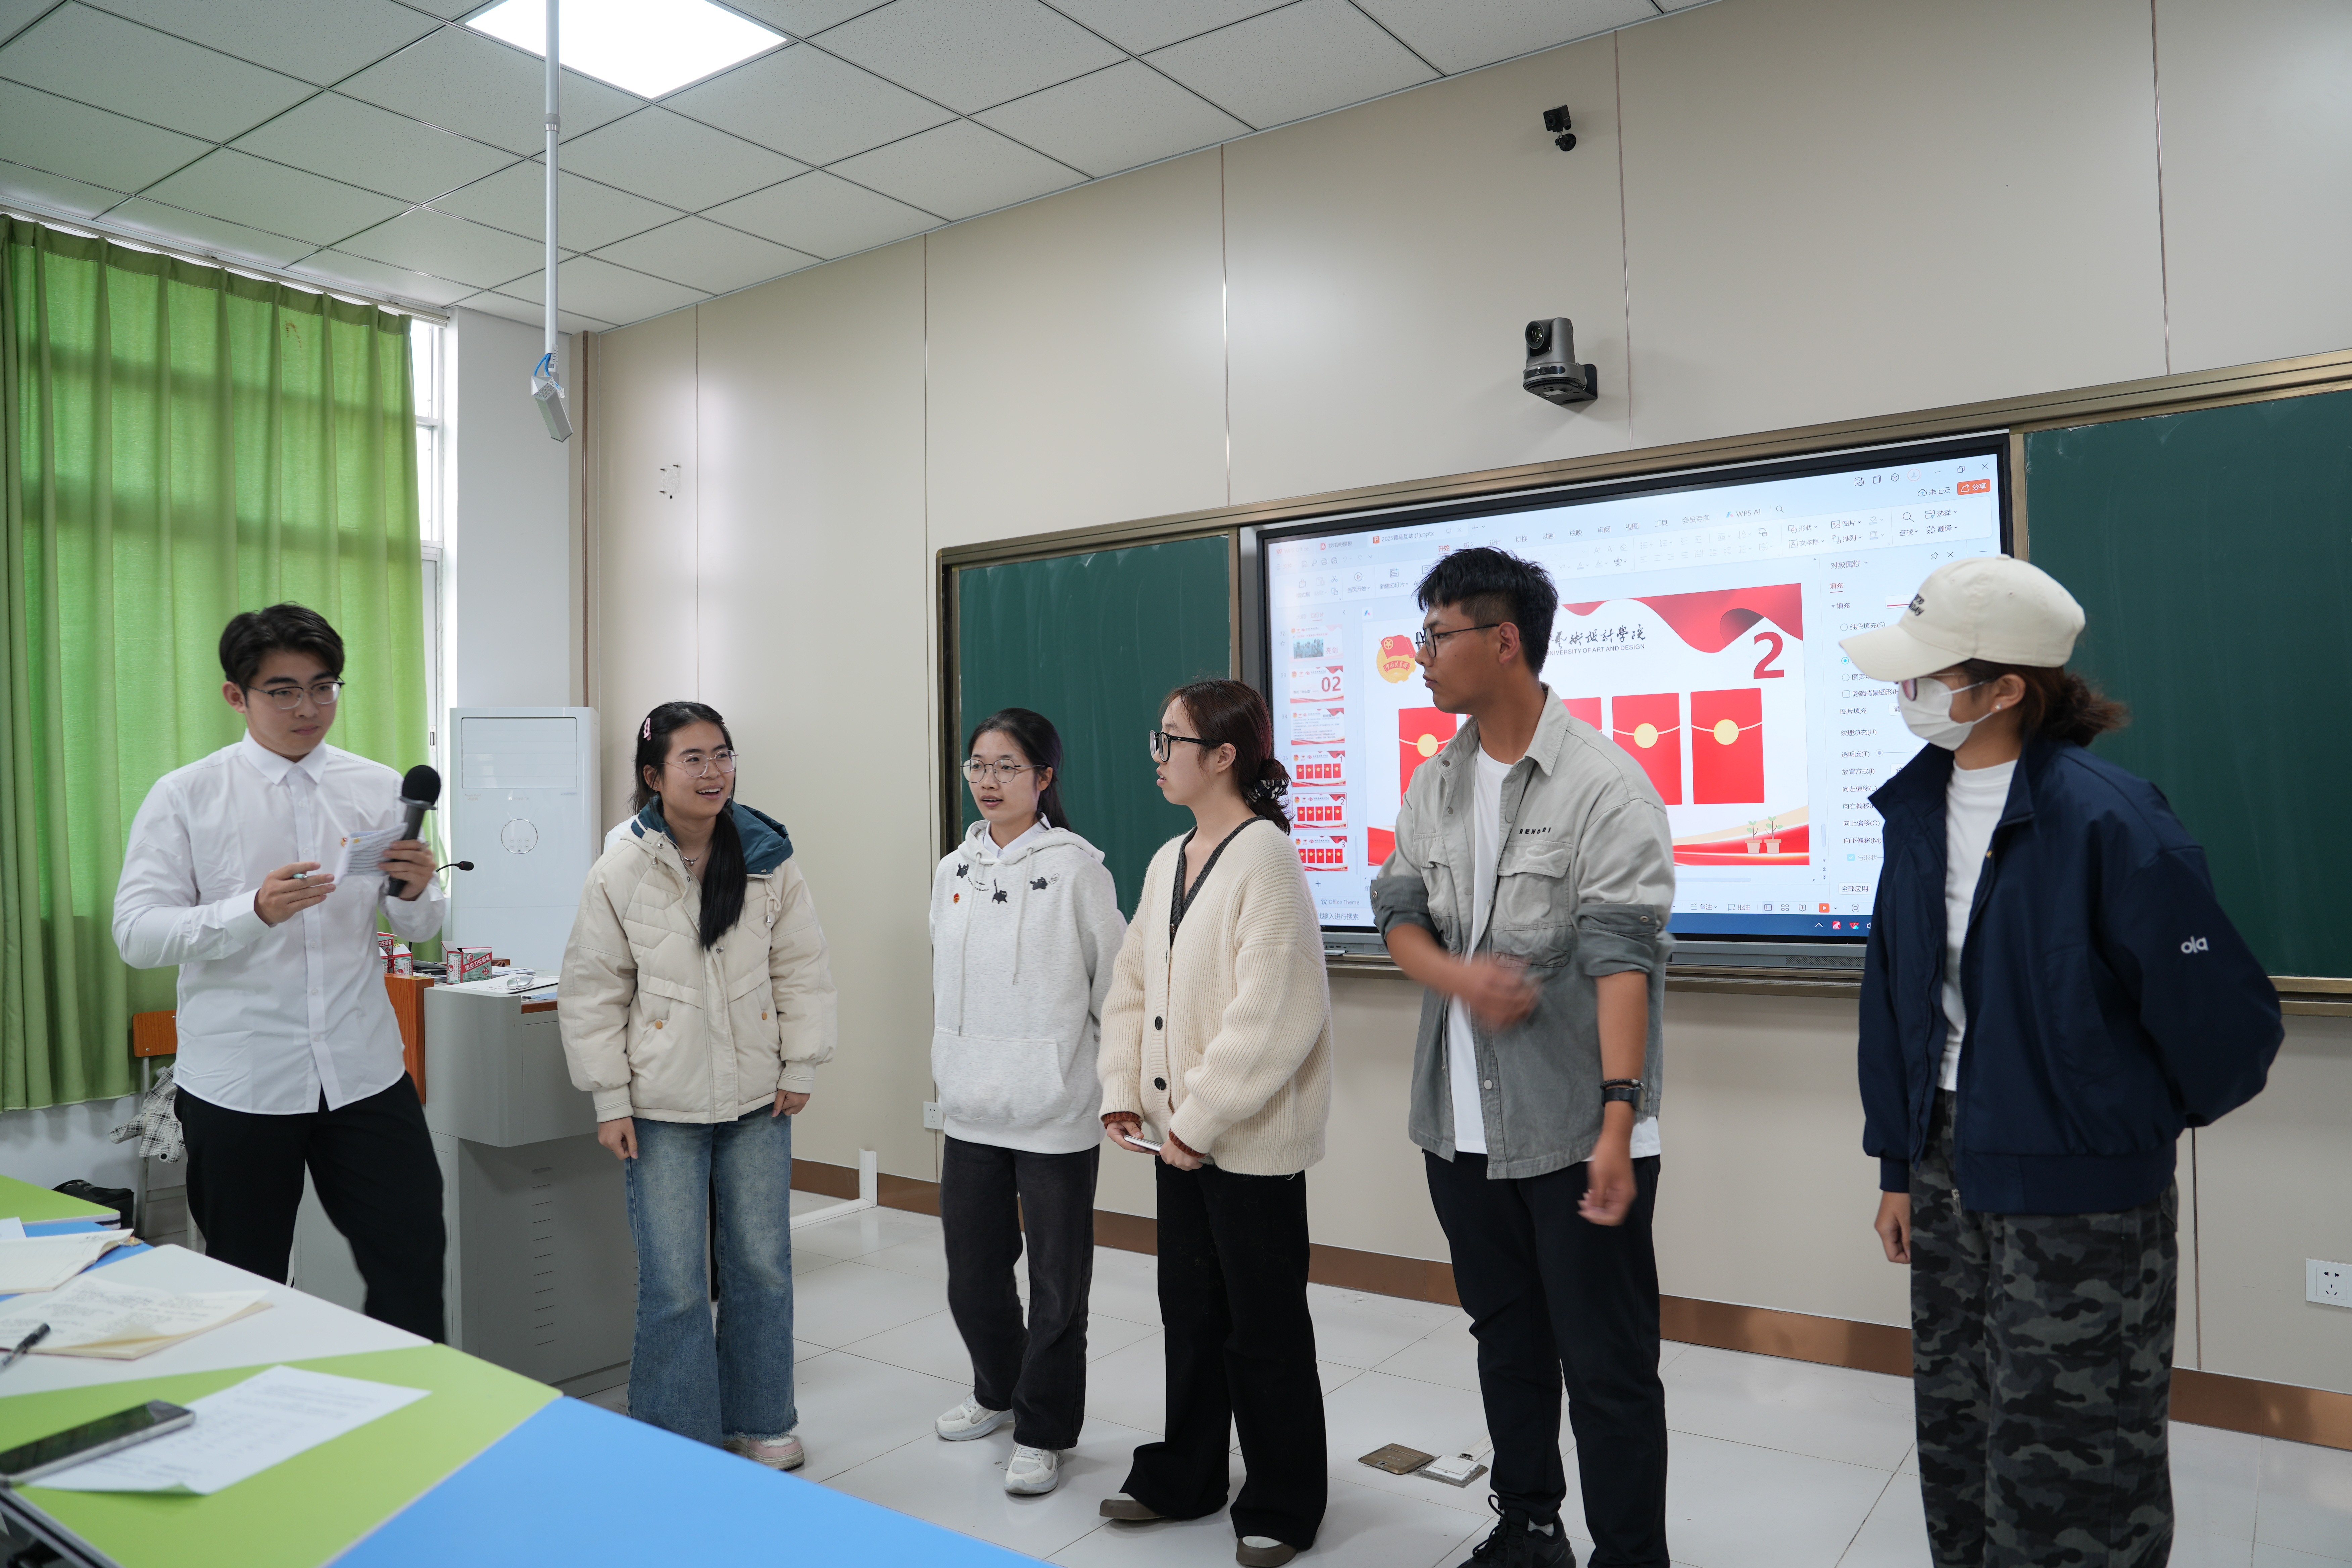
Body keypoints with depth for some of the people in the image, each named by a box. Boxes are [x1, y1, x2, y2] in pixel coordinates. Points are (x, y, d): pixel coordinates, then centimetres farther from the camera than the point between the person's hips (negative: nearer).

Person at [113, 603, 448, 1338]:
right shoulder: (185, 797, -2)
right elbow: (137, 933, -10)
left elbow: (418, 928, 10)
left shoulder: (380, 788, 5)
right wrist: (254, 911, -26)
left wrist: (415, 890, -14)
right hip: (238, 1082, -2)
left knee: (414, 1260, 4)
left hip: (365, 1072, 2)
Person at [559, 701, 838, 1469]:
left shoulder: (769, 861, -2)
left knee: (763, 1267, 13)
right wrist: (610, 1098, -5)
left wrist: (800, 1067, 1)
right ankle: (680, 1441, 21)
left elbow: (802, 968, 4)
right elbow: (592, 992, -3)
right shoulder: (620, 873, -7)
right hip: (663, 1107, -2)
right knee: (674, 1285, 2)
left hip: (757, 1099, 2)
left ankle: (760, 1420, 32)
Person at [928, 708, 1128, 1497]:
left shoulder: (1075, 867, -9)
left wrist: (1119, 1085, -2)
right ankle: (997, 1392, 40)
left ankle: (1043, 1431, 23)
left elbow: (1114, 985, -5)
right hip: (970, 1108, 6)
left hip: (1057, 1112, -5)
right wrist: (950, 1074, 16)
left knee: (1057, 1279, 6)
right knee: (972, 1270, 16)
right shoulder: (954, 870, 8)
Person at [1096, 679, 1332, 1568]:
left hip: (1251, 1137, -8)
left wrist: (1202, 1119, -19)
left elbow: (1271, 1013, -22)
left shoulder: (1264, 855, -17)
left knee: (1264, 1328, 7)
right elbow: (1133, 984, 12)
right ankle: (1185, 1477, 37)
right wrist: (1122, 1092, 2)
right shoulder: (1169, 860, 9)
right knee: (1188, 1311, 20)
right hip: (1181, 1130, 8)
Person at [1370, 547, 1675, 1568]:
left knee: (1608, 1366, 5)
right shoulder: (1433, 786, 7)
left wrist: (1619, 1120, -26)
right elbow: (1399, 912, 7)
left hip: (1574, 1129, -6)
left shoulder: (1603, 784, -14)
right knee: (1507, 1339, 21)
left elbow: (1621, 957, -20)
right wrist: (1454, 974, -16)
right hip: (1463, 1120, 7)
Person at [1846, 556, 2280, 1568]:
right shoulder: (1919, 807, 2)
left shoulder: (2106, 819, -20)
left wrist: (2147, 1120, 4)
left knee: (2066, 1482, 5)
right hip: (1949, 1163, 7)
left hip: (2076, 1190, -7)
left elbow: (2226, 1017, -14)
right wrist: (1898, 1167, 12)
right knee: (1957, 1435, 21)